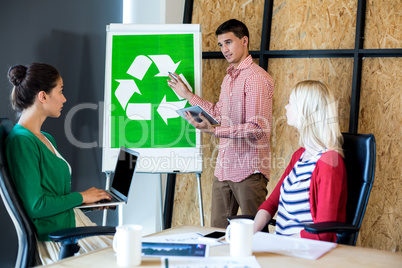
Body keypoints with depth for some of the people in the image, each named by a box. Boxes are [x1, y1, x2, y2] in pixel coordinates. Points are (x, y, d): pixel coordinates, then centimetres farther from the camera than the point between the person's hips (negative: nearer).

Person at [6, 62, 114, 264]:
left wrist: (92, 198, 9)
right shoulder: (21, 141, -16)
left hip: (74, 222, 9)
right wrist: (81, 197, -9)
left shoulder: (47, 139, 14)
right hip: (56, 238, -9)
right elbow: (35, 206, -20)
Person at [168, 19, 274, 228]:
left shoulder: (257, 78, -13)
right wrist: (188, 95, 28)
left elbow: (257, 129, -20)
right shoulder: (228, 77, 17)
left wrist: (214, 131, -25)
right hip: (224, 169, 9)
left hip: (249, 171, -8)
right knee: (217, 232, 10)